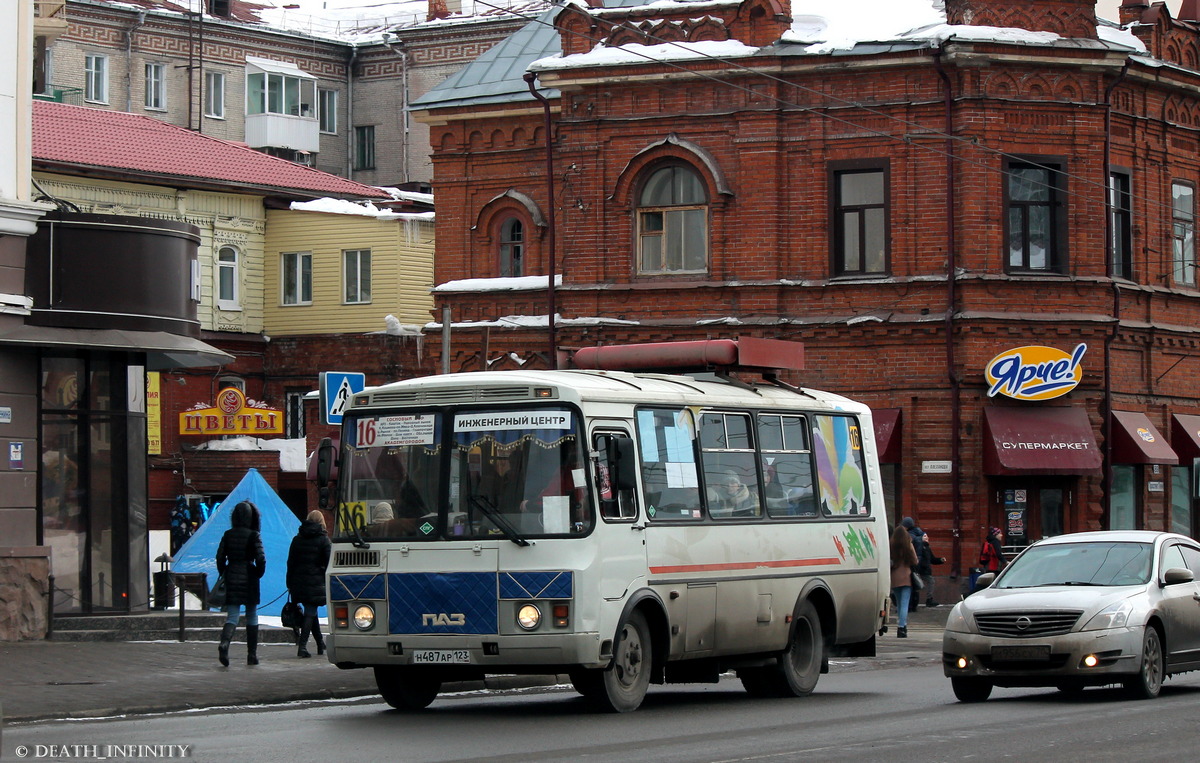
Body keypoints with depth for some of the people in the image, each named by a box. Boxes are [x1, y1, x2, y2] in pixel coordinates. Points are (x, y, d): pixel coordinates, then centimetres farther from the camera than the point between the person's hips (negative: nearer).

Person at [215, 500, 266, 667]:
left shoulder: (227, 535, 3)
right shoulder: (253, 535, -8)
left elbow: (220, 557, 3)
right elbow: (261, 558, -14)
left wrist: (223, 573, 15)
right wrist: (259, 573, 3)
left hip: (231, 578, 3)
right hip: (248, 578, -3)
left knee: (232, 616, 1)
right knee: (252, 616, 11)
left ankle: (224, 643, -29)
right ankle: (252, 654, 12)